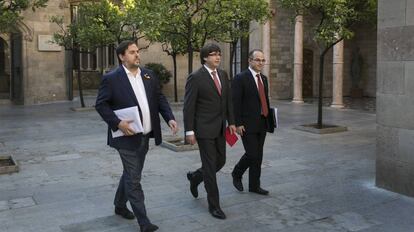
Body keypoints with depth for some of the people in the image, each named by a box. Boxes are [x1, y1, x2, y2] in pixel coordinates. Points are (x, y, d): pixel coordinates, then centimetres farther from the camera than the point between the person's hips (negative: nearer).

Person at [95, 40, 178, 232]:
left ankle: (120, 205, 41)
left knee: (131, 174, 20)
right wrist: (118, 123, -20)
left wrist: (170, 118, -5)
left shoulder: (149, 75, 8)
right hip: (128, 136, -6)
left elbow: (160, 99, 10)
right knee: (133, 180, -2)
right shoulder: (111, 79, -9)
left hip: (145, 136, 6)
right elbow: (100, 105, -8)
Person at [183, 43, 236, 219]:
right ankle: (214, 205, 12)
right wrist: (189, 131, -14)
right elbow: (188, 106, -12)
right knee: (210, 166, -1)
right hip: (204, 128, -7)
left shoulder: (223, 74, 9)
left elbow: (228, 99, 14)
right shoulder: (196, 77, -12)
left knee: (220, 161, 14)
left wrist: (231, 122, 10)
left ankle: (195, 177, 40)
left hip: (220, 128, 7)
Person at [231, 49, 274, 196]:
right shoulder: (240, 78, -10)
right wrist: (238, 123, -17)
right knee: (252, 154, -8)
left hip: (262, 124, 7)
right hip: (247, 124, -7)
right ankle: (237, 174, 18)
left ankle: (254, 186, 20)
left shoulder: (264, 79, 14)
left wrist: (269, 120, 15)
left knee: (258, 156, 10)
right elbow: (235, 103, -13)